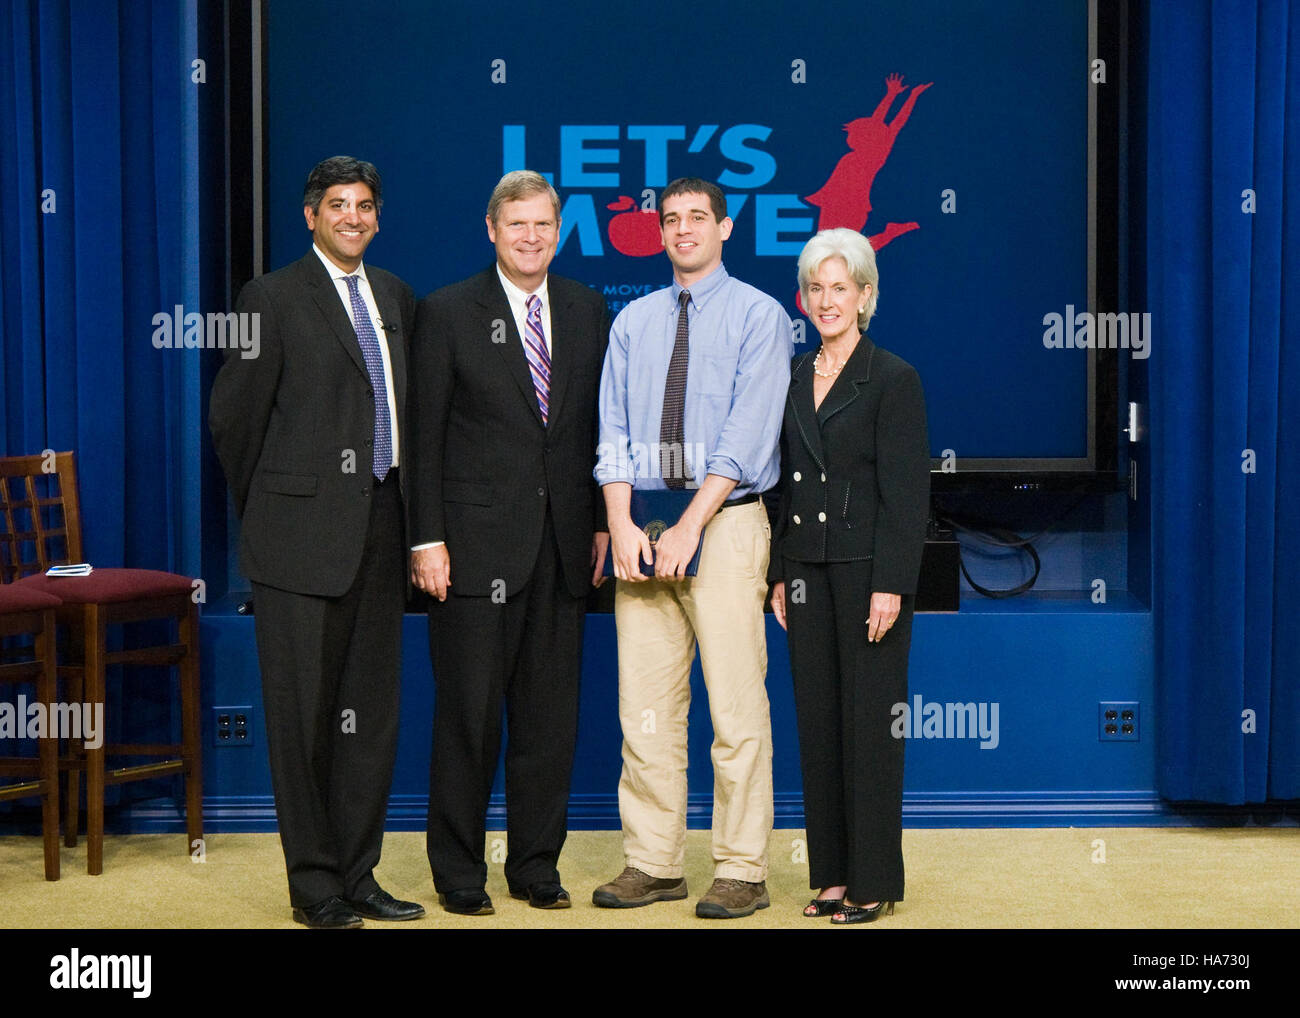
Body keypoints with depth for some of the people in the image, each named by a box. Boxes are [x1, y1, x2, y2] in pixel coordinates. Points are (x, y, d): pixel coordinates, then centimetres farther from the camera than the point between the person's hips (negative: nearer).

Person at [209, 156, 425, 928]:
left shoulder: (396, 297, 14)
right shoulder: (273, 299, -4)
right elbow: (234, 414, -3)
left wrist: (404, 504, 15)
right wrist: (263, 509, 4)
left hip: (379, 529, 6)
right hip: (303, 533, -6)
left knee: (372, 710, 9)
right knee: (304, 711, 0)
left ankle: (357, 875, 18)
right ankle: (314, 885, 10)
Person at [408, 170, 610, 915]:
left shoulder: (589, 311, 10)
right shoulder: (448, 314, -1)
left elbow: (600, 426, 13)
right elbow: (425, 435, -3)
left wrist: (603, 521, 7)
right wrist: (428, 538, -9)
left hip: (563, 545, 4)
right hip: (478, 542, -3)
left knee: (552, 710, 7)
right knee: (470, 711, 1)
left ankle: (536, 865, 19)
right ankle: (459, 871, 13)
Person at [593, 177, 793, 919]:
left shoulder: (759, 316, 1)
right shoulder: (633, 321, 15)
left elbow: (749, 434, -8)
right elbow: (614, 431, 9)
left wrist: (691, 525, -15)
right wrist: (622, 525, -6)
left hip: (726, 520, -4)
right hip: (642, 521, 4)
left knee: (736, 706, -5)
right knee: (645, 708, 4)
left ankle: (742, 872, 1)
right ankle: (654, 864, 12)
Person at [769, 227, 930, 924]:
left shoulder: (892, 379, -6)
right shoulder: (793, 378, 12)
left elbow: (907, 493, -10)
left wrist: (890, 585, -16)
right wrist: (779, 573, 10)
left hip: (868, 570, -6)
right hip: (808, 571, 6)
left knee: (868, 722, -2)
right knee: (818, 721, 8)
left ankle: (874, 883, 6)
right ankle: (832, 874, 17)